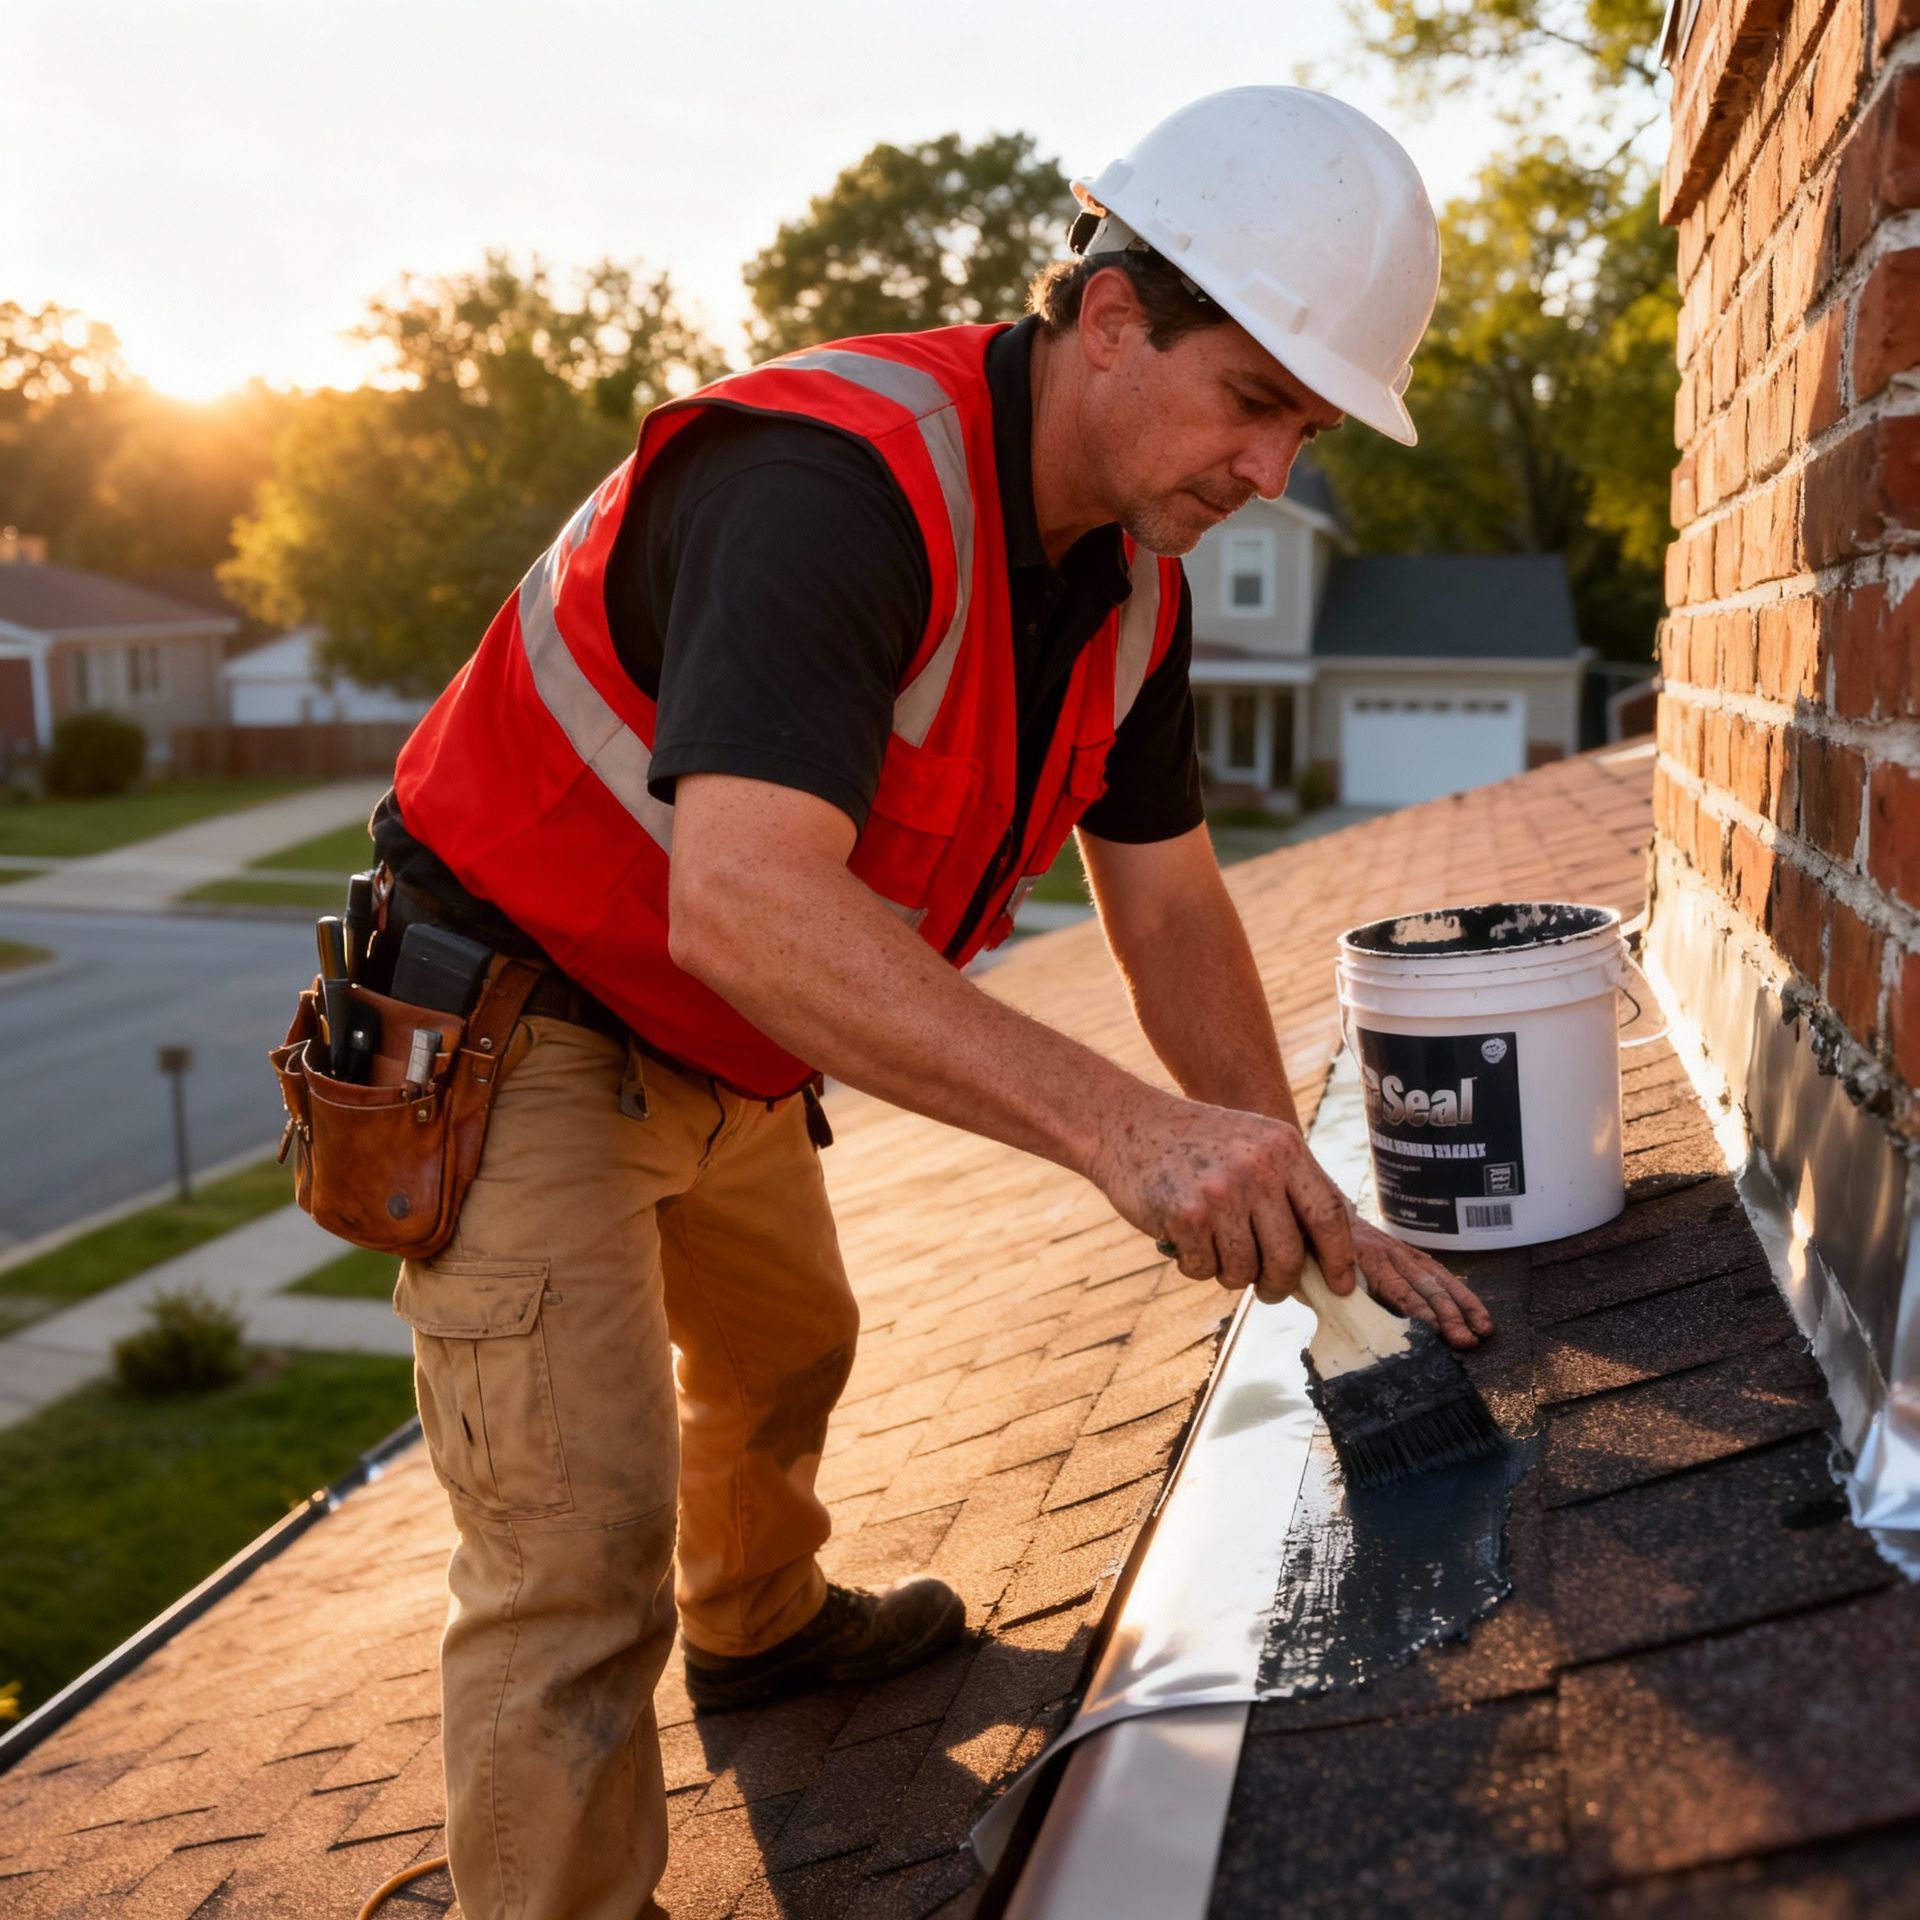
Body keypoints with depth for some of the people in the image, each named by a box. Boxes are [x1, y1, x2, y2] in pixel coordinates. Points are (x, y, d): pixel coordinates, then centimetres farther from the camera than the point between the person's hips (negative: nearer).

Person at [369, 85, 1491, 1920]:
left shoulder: (1131, 571, -3)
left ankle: (762, 1626, 58)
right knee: (579, 1541, -12)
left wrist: (1296, 1203, -5)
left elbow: (1168, 903, 2)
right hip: (516, 1028, -9)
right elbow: (740, 902, -45)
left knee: (785, 1349, 28)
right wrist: (1119, 1125, -51)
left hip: (725, 1048, 9)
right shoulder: (837, 480, -33)